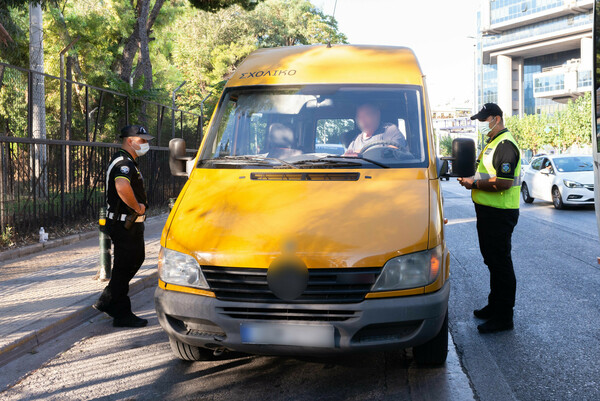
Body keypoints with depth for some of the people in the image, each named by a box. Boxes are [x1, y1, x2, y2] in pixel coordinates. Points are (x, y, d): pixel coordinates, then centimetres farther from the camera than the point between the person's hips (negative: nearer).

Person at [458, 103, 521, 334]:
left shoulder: (505, 145, -16)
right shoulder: (492, 144, 17)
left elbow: (504, 182, -25)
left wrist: (474, 184, -16)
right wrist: (471, 179, 8)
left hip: (499, 213, -11)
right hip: (488, 211, 11)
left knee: (500, 263, -5)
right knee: (492, 261, 19)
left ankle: (503, 317, 2)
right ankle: (494, 306, 31)